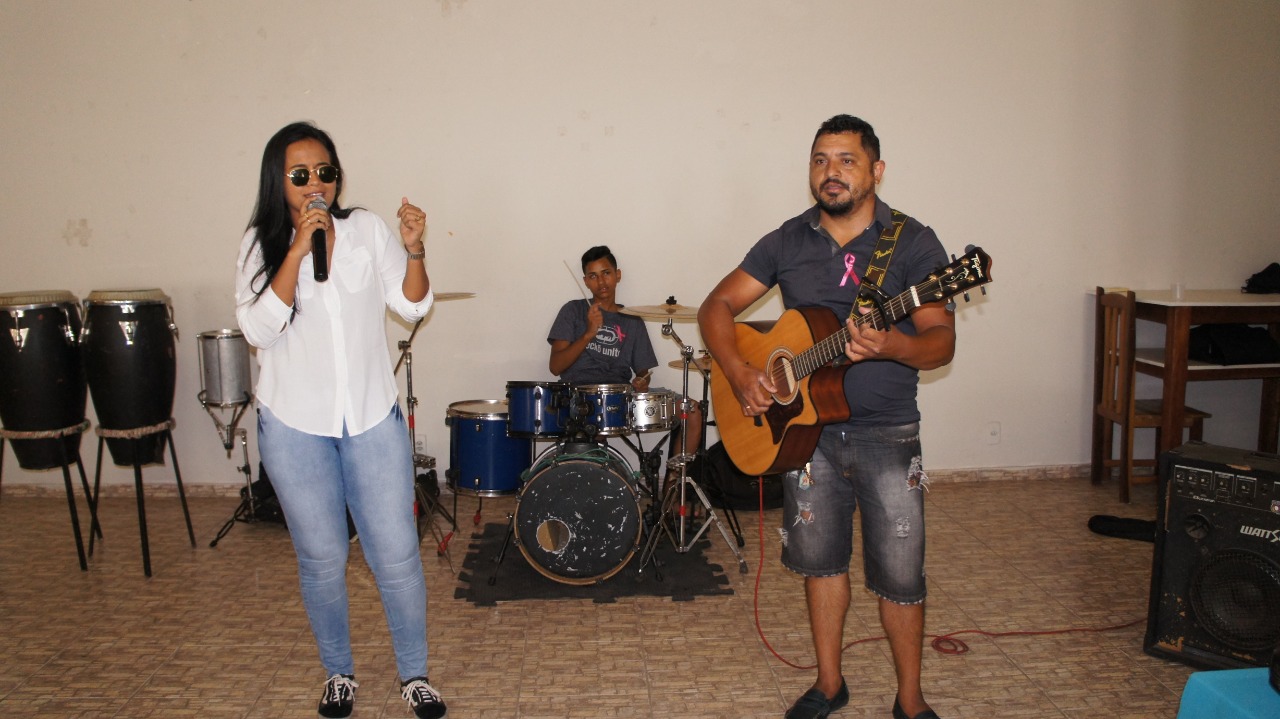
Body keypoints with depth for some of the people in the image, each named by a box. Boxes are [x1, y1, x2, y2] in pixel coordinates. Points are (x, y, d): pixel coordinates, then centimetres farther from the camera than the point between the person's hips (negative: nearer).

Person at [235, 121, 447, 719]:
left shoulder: (367, 230, 0)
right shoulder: (261, 244, -1)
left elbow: (413, 305, -3)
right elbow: (259, 328, -14)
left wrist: (413, 249, -21)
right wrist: (299, 249, -21)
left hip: (372, 419, 0)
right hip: (295, 426, 0)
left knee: (397, 555, 3)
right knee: (321, 559, 11)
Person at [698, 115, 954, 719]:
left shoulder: (913, 242, -6)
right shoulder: (787, 241, 3)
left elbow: (941, 343, -11)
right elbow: (716, 307, 3)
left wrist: (890, 345, -32)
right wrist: (738, 372, -14)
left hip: (886, 432, -3)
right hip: (806, 426, 3)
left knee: (899, 574, 3)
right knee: (820, 558, 14)